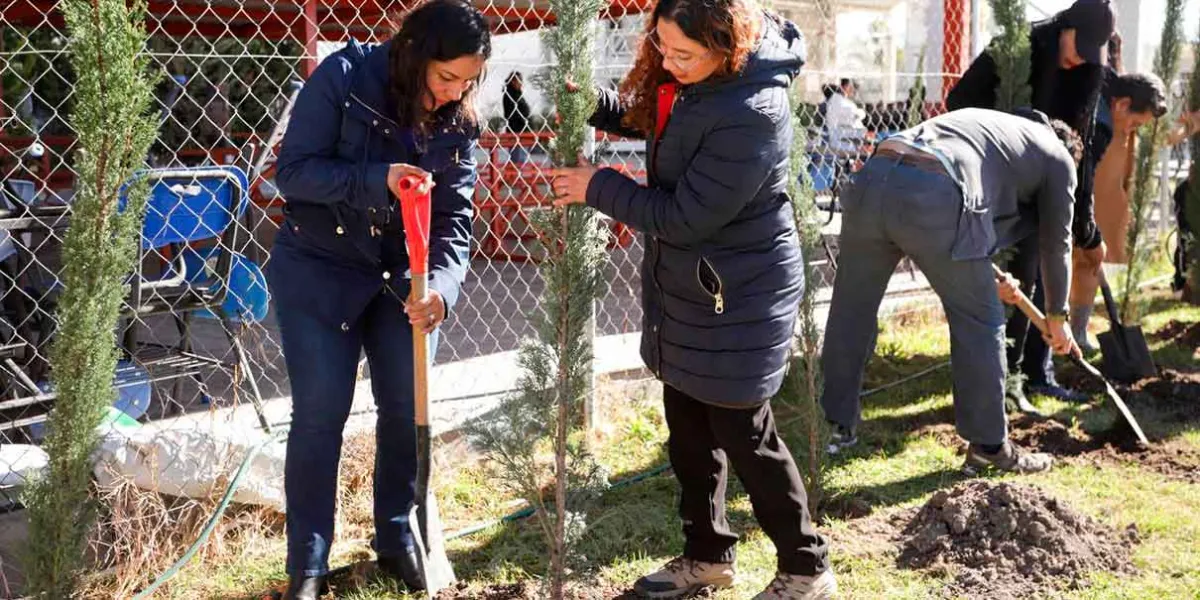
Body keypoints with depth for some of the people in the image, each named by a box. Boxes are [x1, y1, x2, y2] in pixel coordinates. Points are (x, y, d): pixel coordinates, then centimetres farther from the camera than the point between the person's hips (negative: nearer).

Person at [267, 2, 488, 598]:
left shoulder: (457, 123, -4)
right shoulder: (342, 77, -16)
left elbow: (453, 219, -8)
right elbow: (293, 170, -18)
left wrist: (440, 288, -27)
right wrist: (378, 180, -32)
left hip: (401, 278, 4)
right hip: (317, 273, -4)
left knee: (408, 409, 7)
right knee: (319, 414, -1)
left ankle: (397, 540, 28)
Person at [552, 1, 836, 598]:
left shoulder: (751, 115, -29)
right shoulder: (692, 78, -2)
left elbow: (683, 217, -25)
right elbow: (649, 118, 17)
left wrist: (598, 186, -15)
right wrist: (591, 103, -2)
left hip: (737, 300, -9)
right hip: (688, 288, 9)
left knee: (744, 436, 4)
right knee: (689, 427, 18)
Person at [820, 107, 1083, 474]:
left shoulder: (983, 120, 42)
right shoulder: (1058, 157, 25)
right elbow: (1056, 243, 30)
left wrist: (986, 272, 62)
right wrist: (1057, 315, 44)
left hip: (873, 176, 6)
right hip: (935, 199, -6)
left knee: (851, 310, 19)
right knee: (979, 322, 12)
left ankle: (835, 427, 30)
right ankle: (989, 446, 23)